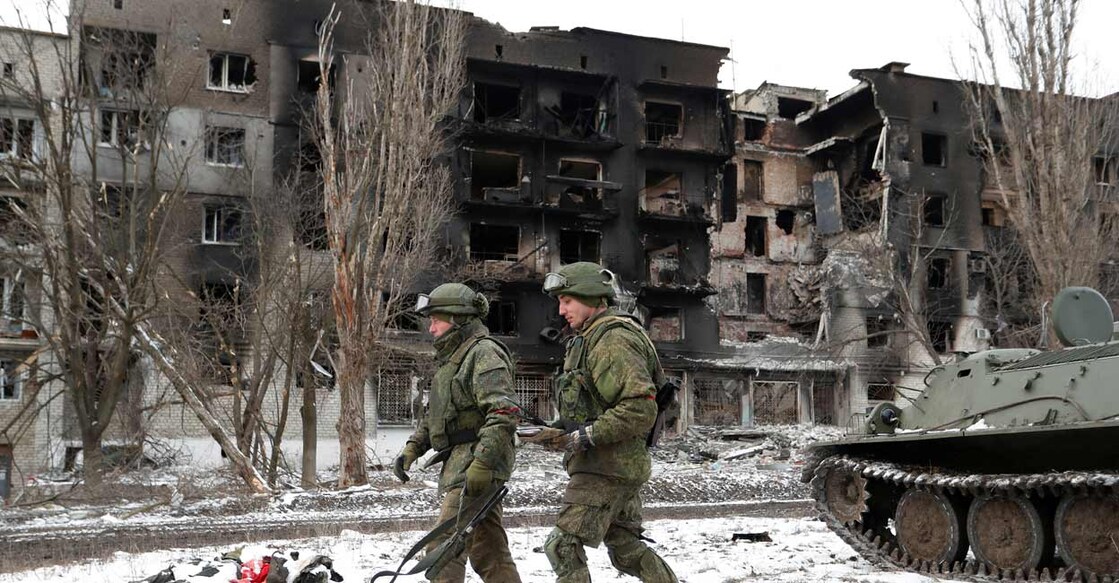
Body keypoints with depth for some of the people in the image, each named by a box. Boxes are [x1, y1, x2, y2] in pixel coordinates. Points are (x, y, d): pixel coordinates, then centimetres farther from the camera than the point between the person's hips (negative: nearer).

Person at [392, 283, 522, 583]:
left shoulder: (484, 353, -12)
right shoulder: (451, 357, 20)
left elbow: (504, 412, -23)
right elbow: (433, 414, 25)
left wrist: (481, 463, -29)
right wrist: (411, 449, 13)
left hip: (477, 463, -10)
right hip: (460, 462, 10)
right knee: (489, 551, 13)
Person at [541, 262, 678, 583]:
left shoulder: (613, 342, -17)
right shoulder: (591, 337, 14)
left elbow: (641, 409, -25)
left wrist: (588, 434, -22)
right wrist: (567, 427, 12)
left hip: (606, 468, -10)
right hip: (619, 467, 10)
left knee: (564, 547, -7)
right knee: (626, 548, 18)